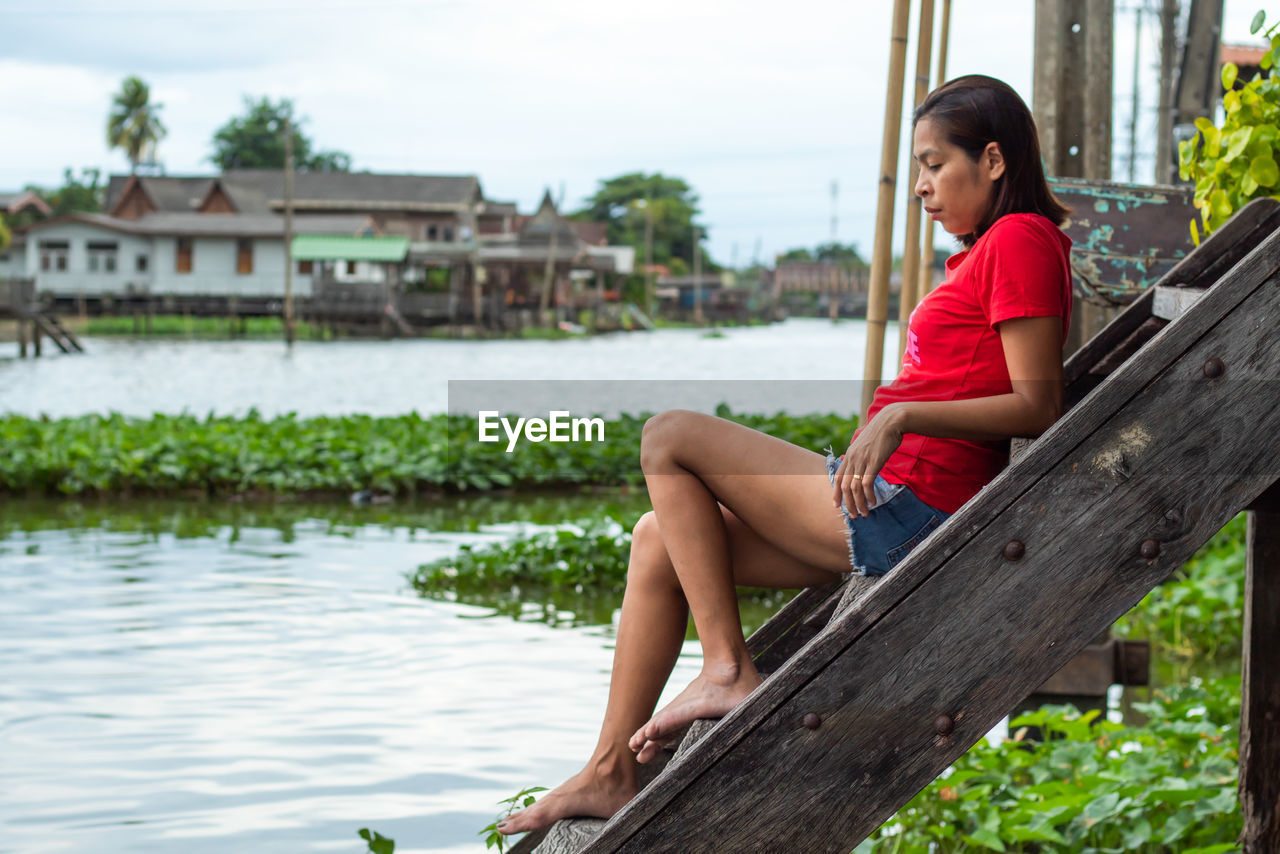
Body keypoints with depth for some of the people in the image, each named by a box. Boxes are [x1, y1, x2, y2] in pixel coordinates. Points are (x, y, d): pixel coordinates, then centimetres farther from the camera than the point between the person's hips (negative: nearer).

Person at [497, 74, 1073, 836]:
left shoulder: (1020, 240, -10)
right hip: (889, 515, 10)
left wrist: (902, 416, -25)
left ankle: (730, 669, -6)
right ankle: (610, 771, 8)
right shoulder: (992, 248, 19)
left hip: (902, 508, -10)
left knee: (669, 438, -7)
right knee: (659, 540, 9)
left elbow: (1038, 405, -18)